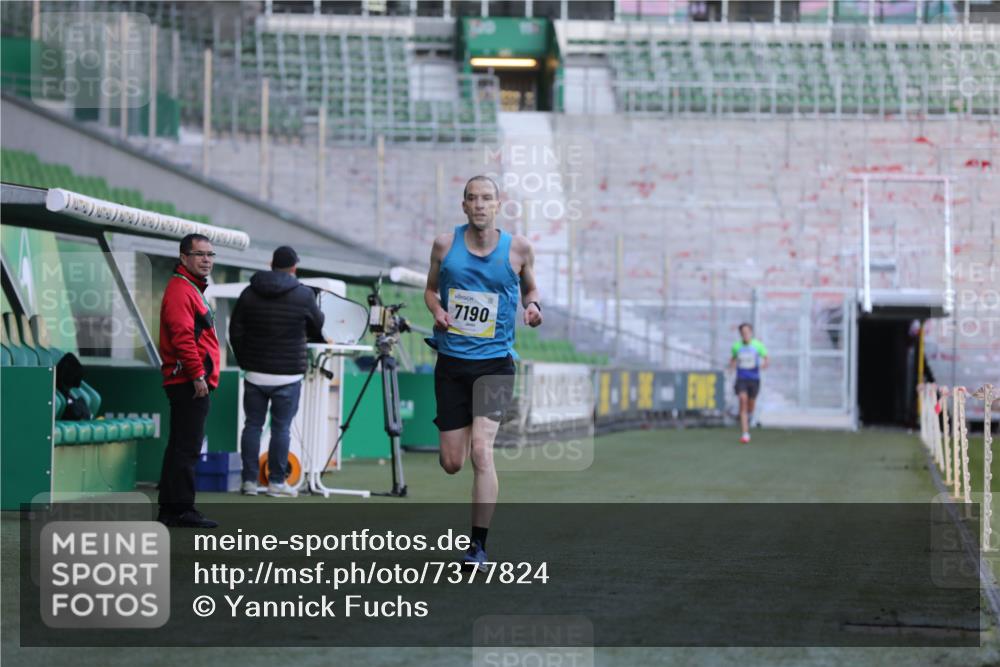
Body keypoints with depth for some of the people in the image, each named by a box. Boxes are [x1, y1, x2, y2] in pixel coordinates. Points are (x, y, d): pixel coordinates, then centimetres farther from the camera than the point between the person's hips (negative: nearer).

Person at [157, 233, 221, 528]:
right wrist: (197, 375, -23)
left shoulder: (193, 289, 23)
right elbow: (182, 337, -21)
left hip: (191, 383, 11)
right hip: (189, 382, -11)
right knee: (187, 447, -10)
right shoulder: (180, 290, -12)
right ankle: (182, 509, -9)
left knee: (180, 447, 13)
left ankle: (169, 510, 18)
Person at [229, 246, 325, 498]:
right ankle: (276, 481, 4)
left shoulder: (249, 294, 4)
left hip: (255, 372, 3)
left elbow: (235, 332, 6)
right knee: (281, 427, 1)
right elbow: (318, 329, 10)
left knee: (253, 425, 8)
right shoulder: (304, 295, -5)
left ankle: (250, 480, 6)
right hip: (288, 374, -3)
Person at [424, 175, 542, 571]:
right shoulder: (445, 245, 1)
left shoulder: (517, 249, -1)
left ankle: (478, 545, -9)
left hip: (494, 363, -2)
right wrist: (437, 310, -7)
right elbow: (431, 289, 14)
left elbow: (529, 288, 15)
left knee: (481, 451, -17)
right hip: (451, 361, 2)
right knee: (451, 464, 4)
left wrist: (533, 306, -7)